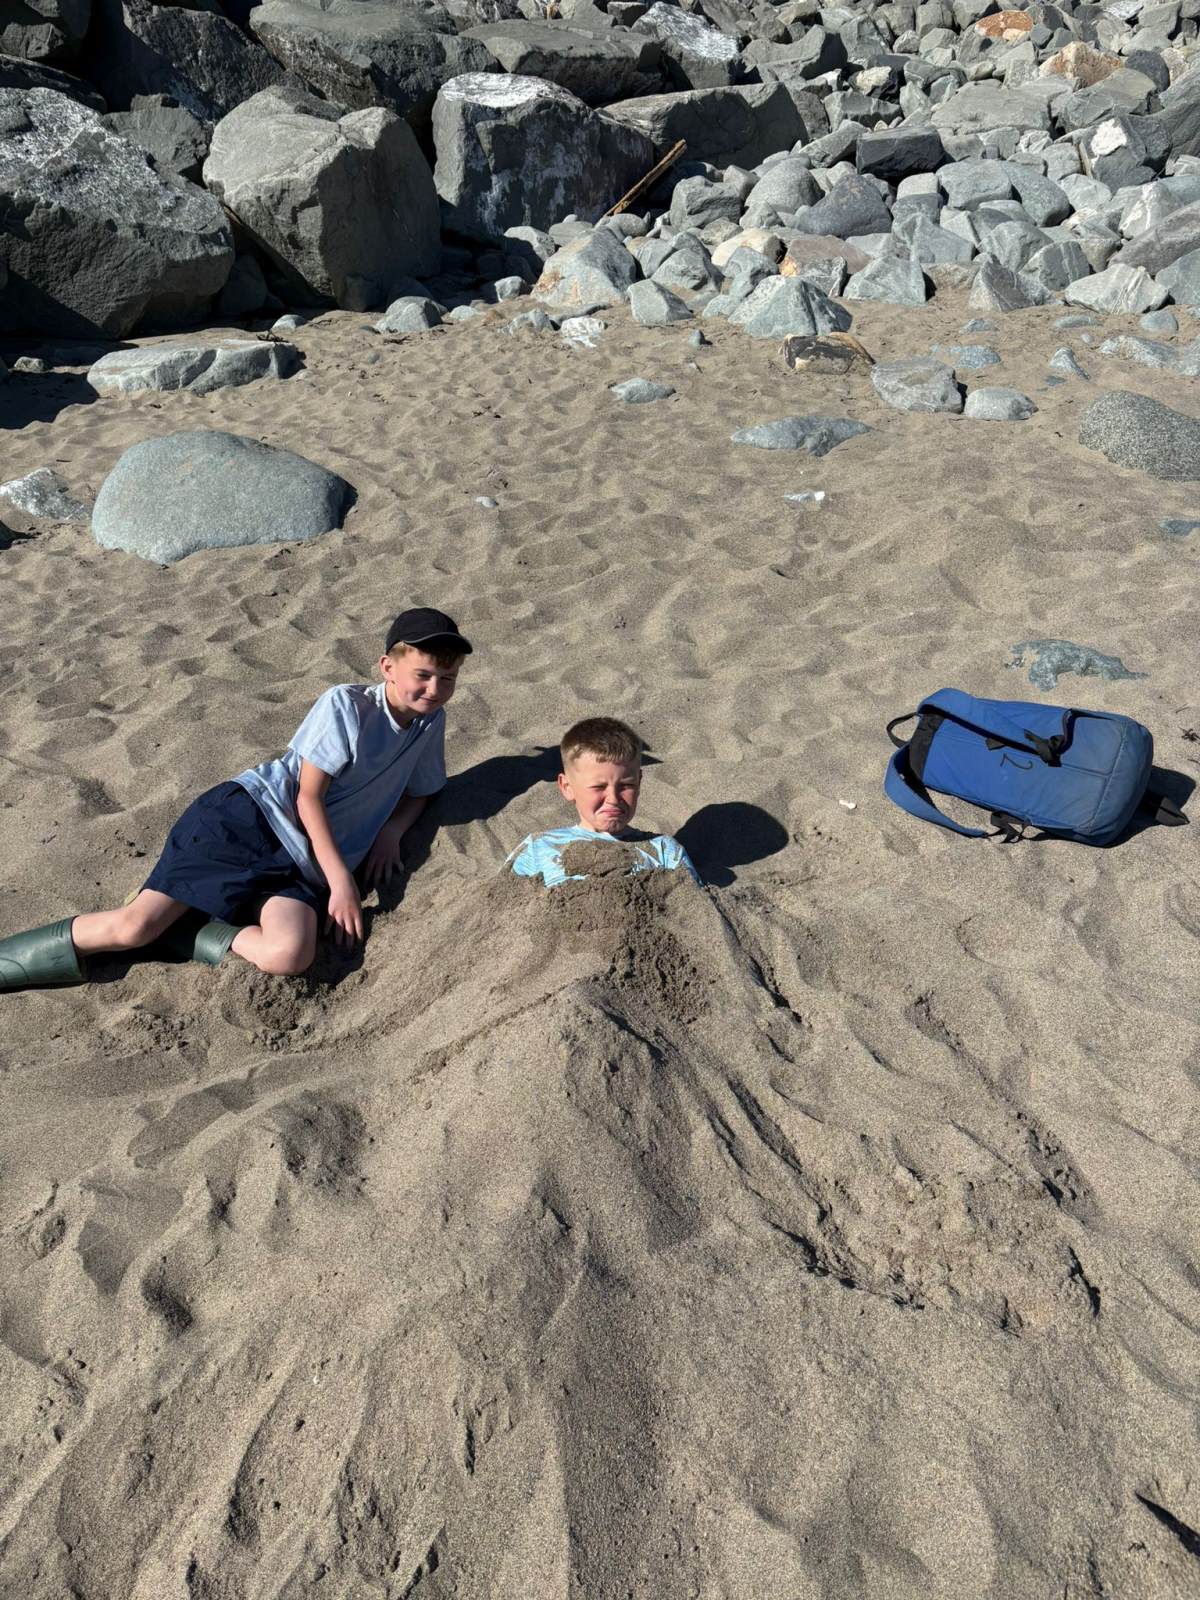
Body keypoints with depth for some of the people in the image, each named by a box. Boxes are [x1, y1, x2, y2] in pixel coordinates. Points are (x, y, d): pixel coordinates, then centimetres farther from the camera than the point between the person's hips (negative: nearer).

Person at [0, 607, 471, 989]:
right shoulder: (344, 704, -3)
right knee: (135, 925, -18)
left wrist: (392, 829, 4)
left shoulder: (431, 722, 13)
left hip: (304, 864, 4)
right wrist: (341, 880, -13)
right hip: (248, 817, -4)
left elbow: (419, 791, 27)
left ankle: (178, 929, -9)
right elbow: (308, 795, -6)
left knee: (291, 955, -29)